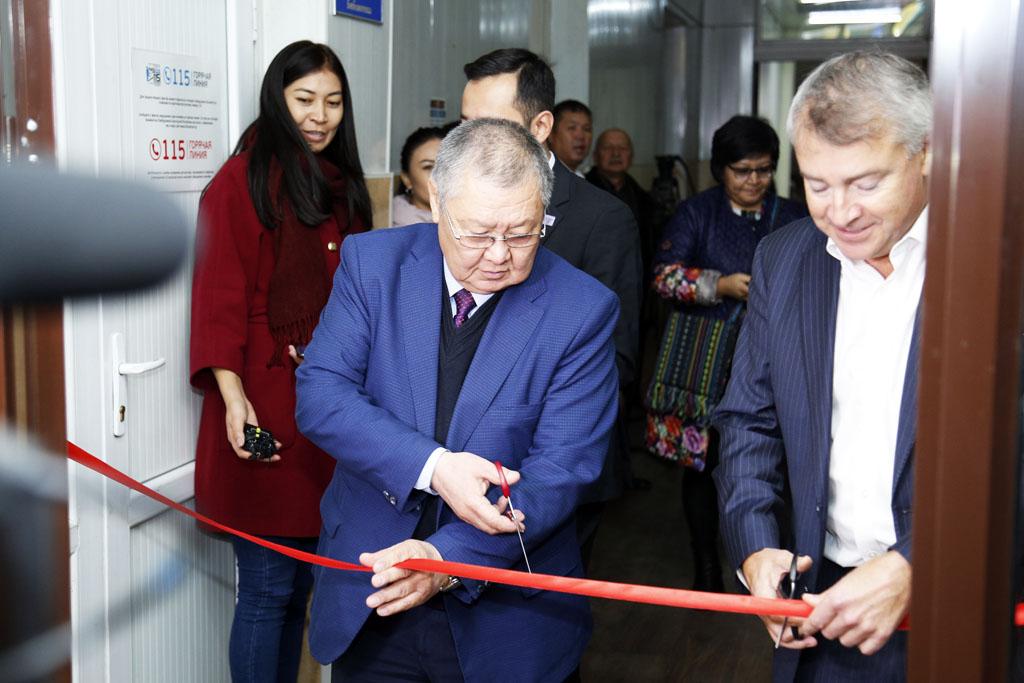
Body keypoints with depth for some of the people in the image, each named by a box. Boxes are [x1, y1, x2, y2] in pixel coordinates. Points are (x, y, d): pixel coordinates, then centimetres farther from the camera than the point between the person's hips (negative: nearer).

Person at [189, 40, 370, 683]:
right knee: (267, 589, 0)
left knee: (301, 584, 14)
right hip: (267, 409, -6)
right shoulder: (241, 182, -5)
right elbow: (219, 298, -11)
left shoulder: (343, 186, 15)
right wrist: (233, 396, -21)